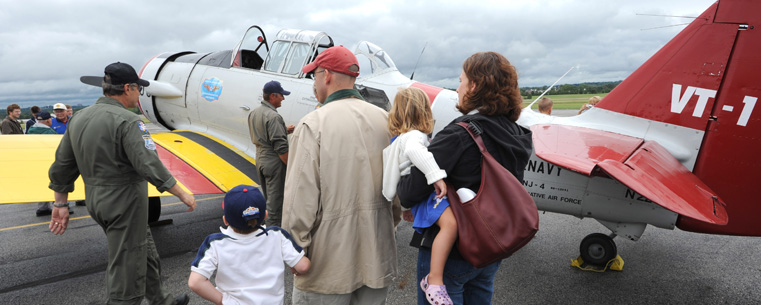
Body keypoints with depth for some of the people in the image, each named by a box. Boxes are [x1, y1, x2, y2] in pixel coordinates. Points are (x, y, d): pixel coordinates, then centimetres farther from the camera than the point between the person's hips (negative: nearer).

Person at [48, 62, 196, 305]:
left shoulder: (79, 118, 7)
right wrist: (183, 196, -18)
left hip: (96, 202, 9)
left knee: (147, 255, 23)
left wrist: (60, 205, 18)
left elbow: (62, 167, 11)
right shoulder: (127, 120, -19)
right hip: (125, 202, -9)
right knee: (126, 268, 2)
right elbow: (150, 166, -25)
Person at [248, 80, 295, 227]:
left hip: (260, 159, 10)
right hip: (274, 162, -10)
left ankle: (267, 226, 33)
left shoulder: (253, 113, 10)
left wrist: (284, 131, 13)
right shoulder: (273, 116, -20)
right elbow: (280, 147, -22)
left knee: (267, 198, 21)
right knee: (275, 200, -1)